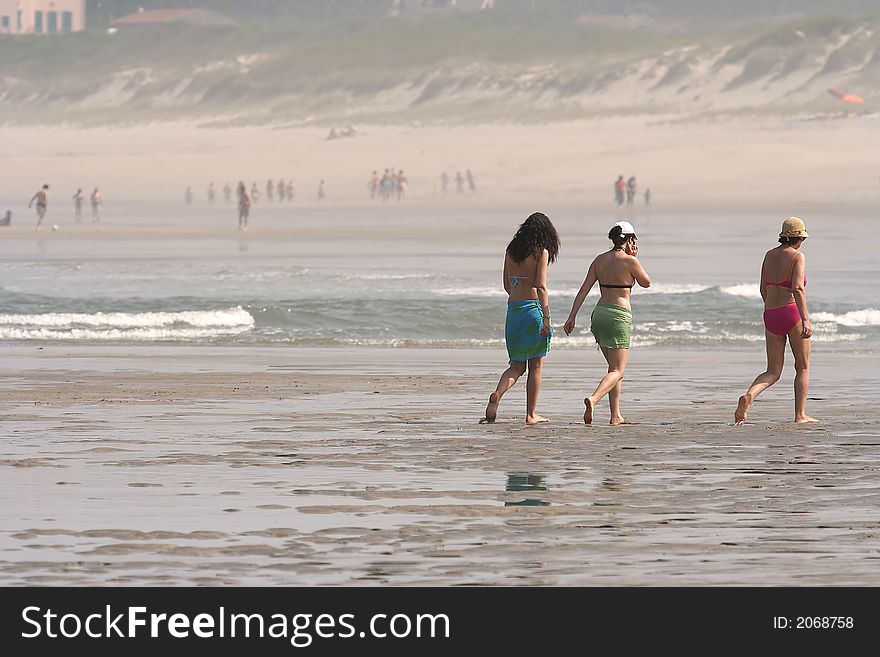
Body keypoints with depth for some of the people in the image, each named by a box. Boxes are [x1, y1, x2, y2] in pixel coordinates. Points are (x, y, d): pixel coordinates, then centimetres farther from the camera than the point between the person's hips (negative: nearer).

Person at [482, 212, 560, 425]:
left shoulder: (511, 250, 10)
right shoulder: (541, 252, -7)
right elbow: (541, 286, -15)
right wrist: (546, 318, -16)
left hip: (513, 309, 5)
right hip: (534, 308, -5)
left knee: (517, 366, 10)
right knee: (535, 365, 7)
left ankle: (497, 395, -17)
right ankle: (531, 414, 9)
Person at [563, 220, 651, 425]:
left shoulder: (600, 260, 8)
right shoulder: (629, 261, -8)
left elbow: (584, 289, 3)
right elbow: (646, 283, 7)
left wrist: (572, 316, 3)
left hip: (599, 314, 7)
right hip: (619, 316, -7)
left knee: (614, 367, 19)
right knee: (617, 371, -5)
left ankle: (616, 416, 18)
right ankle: (593, 399, -32)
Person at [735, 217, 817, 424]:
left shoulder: (769, 255, 12)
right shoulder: (798, 256, -7)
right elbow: (797, 288, -20)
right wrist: (806, 320, -24)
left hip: (771, 314, 5)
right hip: (792, 312, -5)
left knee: (773, 372, 9)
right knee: (803, 367, 11)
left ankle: (749, 396, -18)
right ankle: (800, 415, 9)